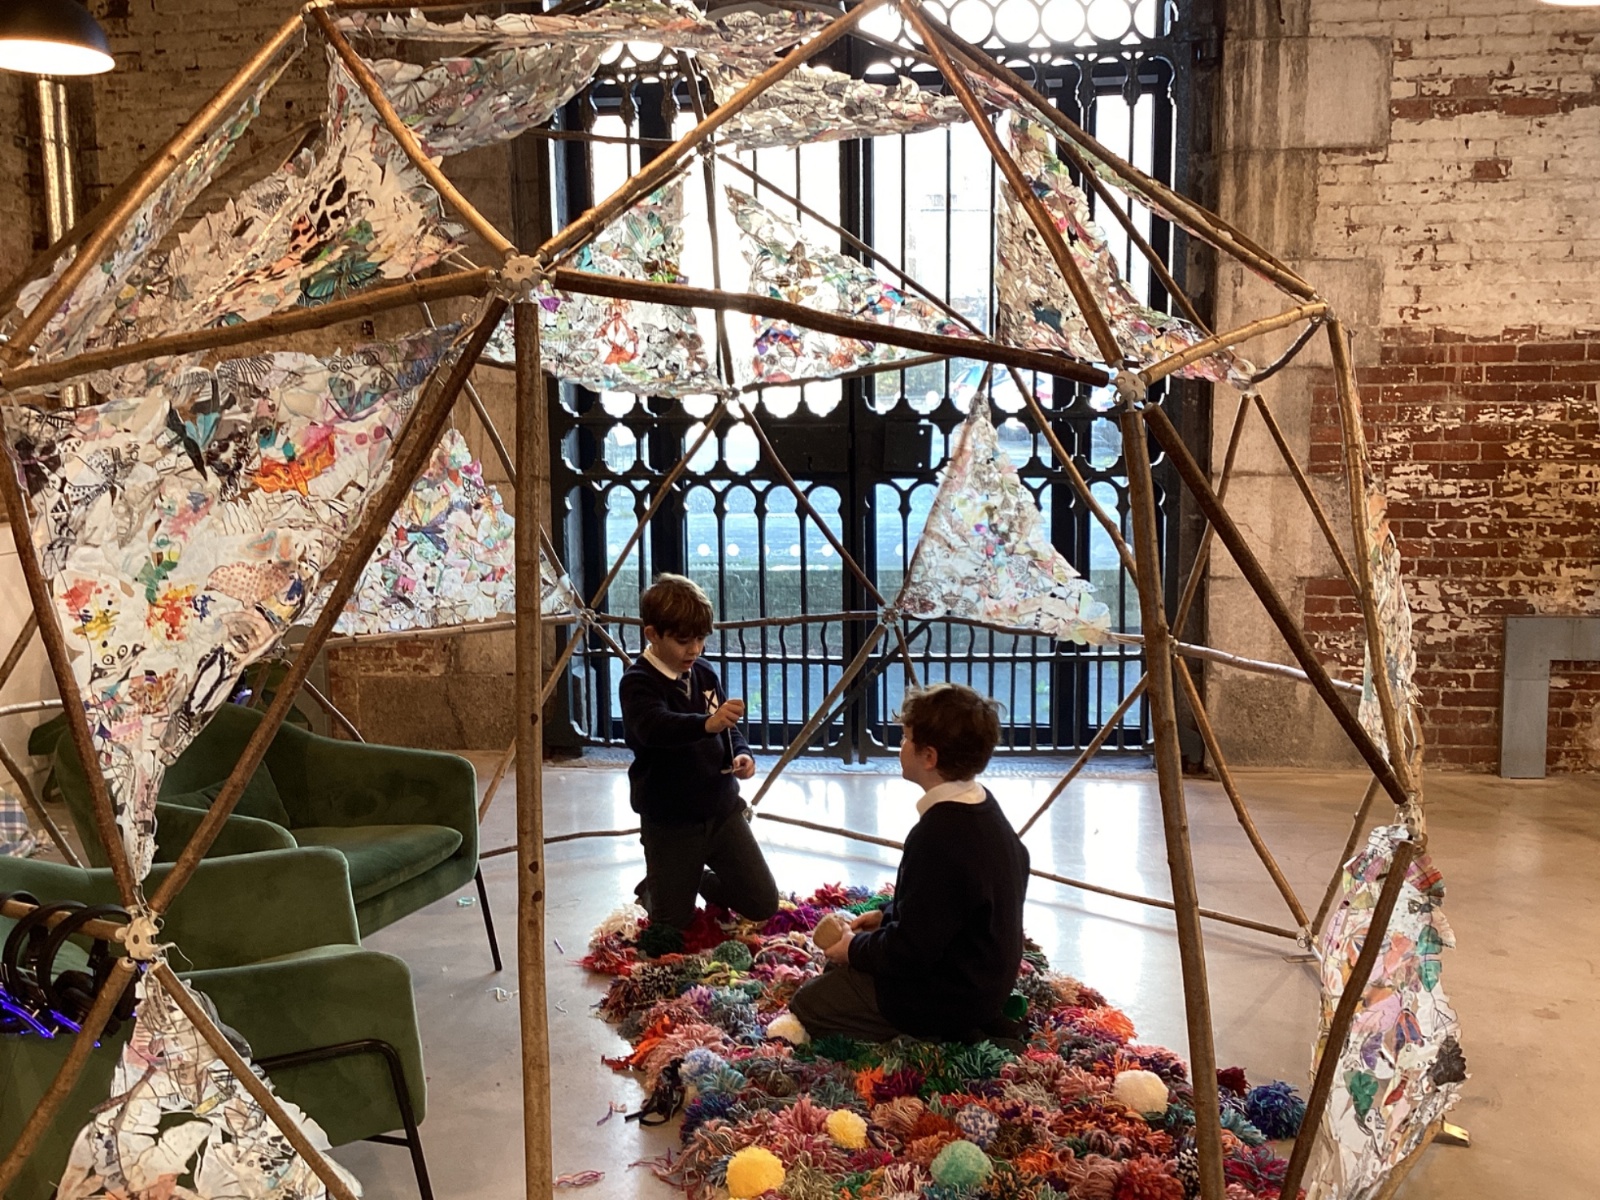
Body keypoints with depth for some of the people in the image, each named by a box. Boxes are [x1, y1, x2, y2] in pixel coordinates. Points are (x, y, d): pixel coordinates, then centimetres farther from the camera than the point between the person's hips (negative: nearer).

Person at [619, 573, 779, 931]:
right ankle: (650, 891, 37)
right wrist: (706, 723, -52)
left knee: (764, 905, 8)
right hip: (670, 823, -5)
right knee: (674, 922, 4)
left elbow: (727, 730, 10)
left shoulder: (705, 675, 4)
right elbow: (653, 727, -35)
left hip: (722, 810, 5)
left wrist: (741, 754, -13)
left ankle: (708, 882, 36)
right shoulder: (638, 682, -16)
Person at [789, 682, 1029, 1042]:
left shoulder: (936, 836, -31)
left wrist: (854, 948, -9)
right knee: (840, 966, 25)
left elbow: (909, 952, -25)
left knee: (806, 1005, 1)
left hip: (946, 1000, -10)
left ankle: (945, 1038, -1)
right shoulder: (982, 806, -1)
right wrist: (886, 916, 9)